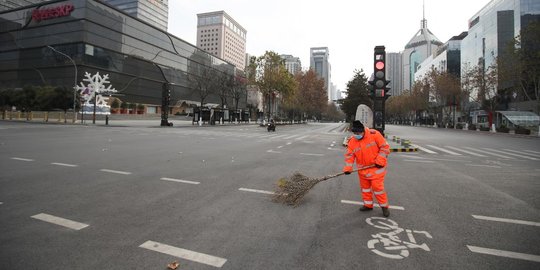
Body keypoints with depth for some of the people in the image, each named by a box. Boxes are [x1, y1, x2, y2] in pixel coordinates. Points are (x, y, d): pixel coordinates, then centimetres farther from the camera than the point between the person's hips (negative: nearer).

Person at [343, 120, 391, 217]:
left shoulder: (374, 134, -17)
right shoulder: (352, 141, -6)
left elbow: (385, 147, -12)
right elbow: (350, 155, -5)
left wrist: (380, 160, -18)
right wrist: (348, 167, -18)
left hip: (376, 167, -5)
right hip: (362, 169, 5)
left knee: (377, 187, -3)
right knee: (365, 187, 16)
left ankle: (384, 206, 17)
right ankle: (368, 205, 34)